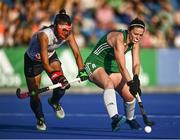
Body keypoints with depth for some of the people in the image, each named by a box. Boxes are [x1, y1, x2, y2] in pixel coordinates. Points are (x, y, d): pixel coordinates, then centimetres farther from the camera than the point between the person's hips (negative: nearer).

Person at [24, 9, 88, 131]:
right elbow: (45, 63, -41)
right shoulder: (44, 35, -40)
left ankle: (54, 102, 17)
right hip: (33, 60, -4)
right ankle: (40, 119, 27)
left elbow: (77, 53, -20)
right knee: (34, 93, -2)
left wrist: (82, 71, -34)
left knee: (62, 84, -18)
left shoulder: (68, 34, -25)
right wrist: (57, 76, -50)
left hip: (51, 56, 4)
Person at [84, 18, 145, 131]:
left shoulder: (135, 42, -5)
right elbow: (122, 66, -34)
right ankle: (114, 118, -56)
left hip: (112, 67, 8)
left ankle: (130, 119, 32)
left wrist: (136, 79, -24)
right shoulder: (118, 38, -30)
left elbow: (136, 64, -6)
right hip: (95, 65, -8)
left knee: (129, 96, -1)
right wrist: (131, 83, -39)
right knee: (109, 84, -39)